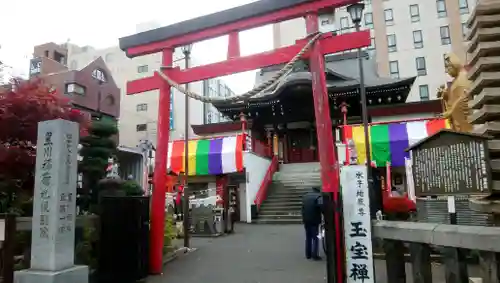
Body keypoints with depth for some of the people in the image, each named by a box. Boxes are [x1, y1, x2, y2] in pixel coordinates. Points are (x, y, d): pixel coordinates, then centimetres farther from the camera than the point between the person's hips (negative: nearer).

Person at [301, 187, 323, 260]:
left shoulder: (305, 196, 14)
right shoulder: (318, 196, -9)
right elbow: (322, 206, -24)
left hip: (306, 220, 6)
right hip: (314, 220, -6)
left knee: (308, 237, 15)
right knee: (315, 238, 1)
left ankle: (308, 254, 20)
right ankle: (315, 255, 0)